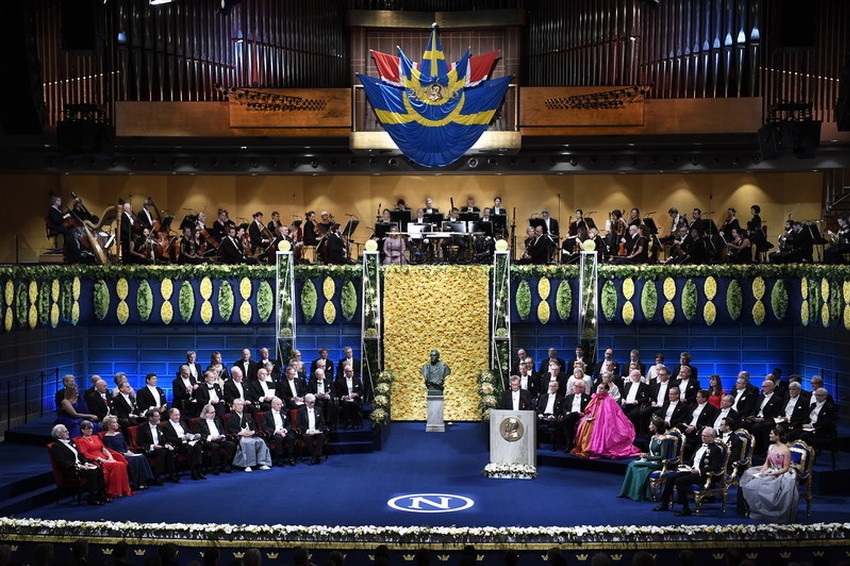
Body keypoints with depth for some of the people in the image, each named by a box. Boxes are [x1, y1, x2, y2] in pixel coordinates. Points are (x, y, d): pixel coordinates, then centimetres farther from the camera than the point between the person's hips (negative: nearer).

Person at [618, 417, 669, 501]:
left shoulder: (663, 440, -12)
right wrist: (644, 455, -1)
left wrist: (647, 456, -15)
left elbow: (663, 457, -16)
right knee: (631, 464, -15)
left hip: (657, 464, -8)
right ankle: (628, 492, -14)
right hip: (649, 461, 8)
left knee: (634, 465, -22)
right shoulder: (653, 437, 14)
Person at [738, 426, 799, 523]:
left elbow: (786, 468, -12)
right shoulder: (771, 447, 10)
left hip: (780, 475, -7)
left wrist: (772, 474, -18)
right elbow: (766, 463, 11)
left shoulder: (786, 451, -12)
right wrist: (761, 472, -6)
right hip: (769, 473, 7)